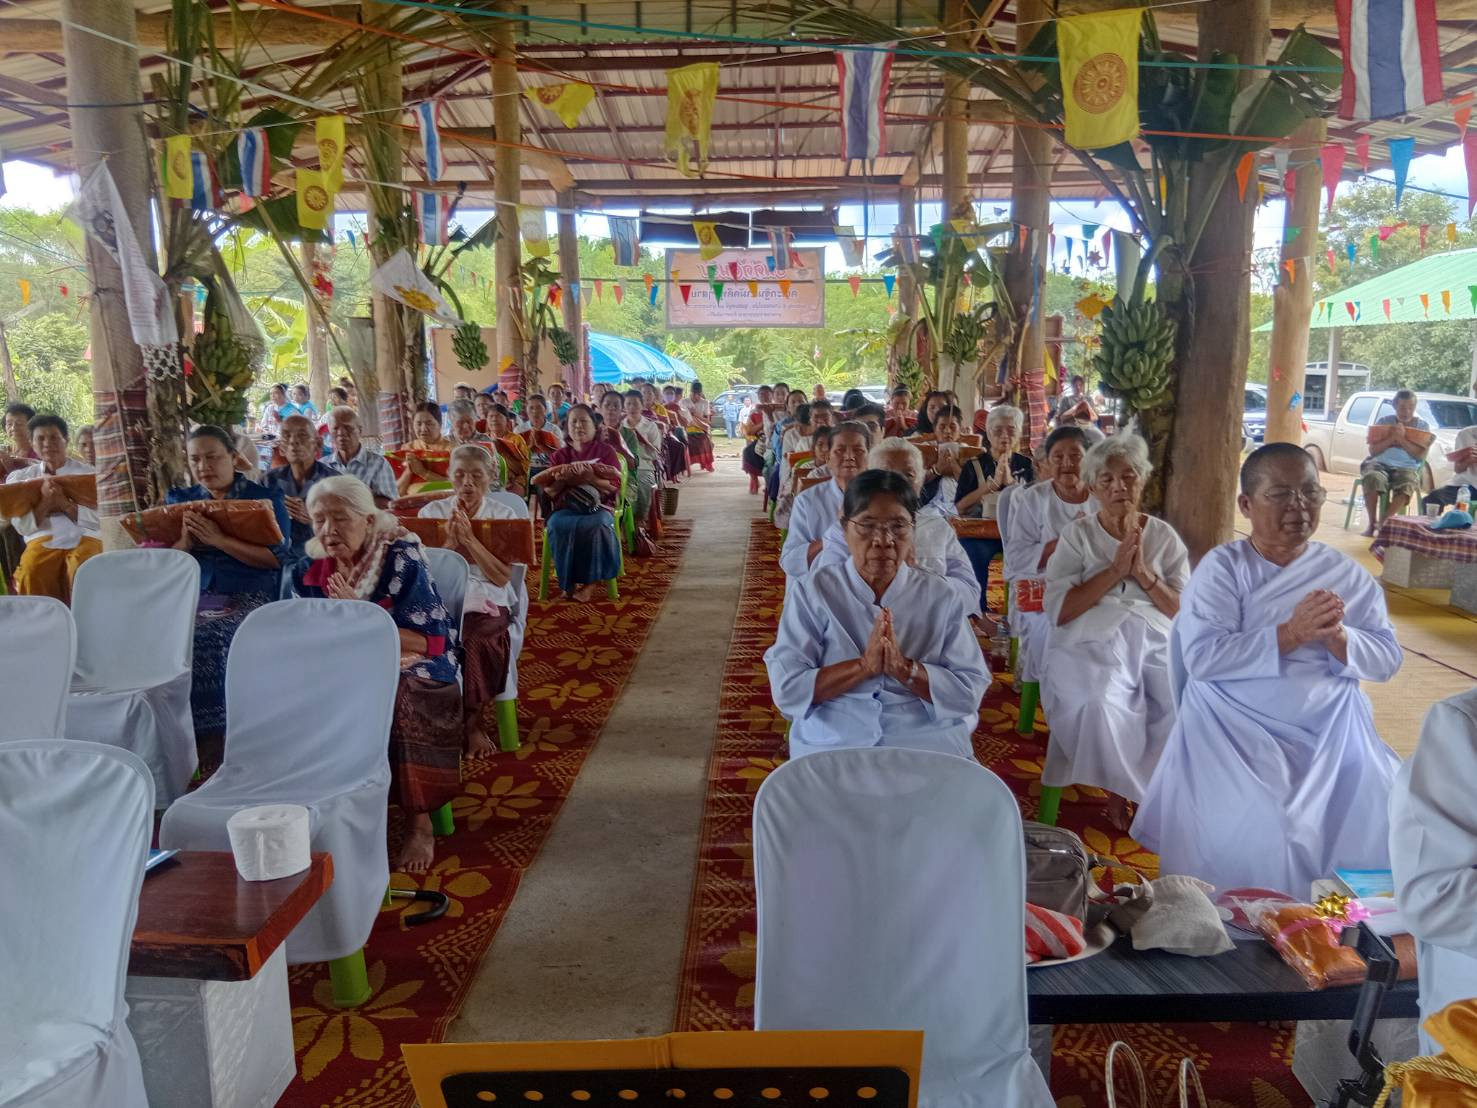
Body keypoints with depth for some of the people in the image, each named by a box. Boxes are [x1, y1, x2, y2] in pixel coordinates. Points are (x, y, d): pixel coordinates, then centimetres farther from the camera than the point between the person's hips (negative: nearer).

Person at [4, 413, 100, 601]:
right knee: (30, 573, -31)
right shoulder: (20, 477, 14)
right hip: (42, 540, 1)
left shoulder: (87, 472, 9)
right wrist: (45, 502, -12)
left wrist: (64, 503, -14)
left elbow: (98, 519, 0)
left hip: (83, 538, -1)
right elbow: (22, 526, 5)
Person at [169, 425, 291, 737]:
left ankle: (211, 728, -16)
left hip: (247, 597, -4)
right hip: (189, 595, 4)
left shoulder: (266, 499, 4)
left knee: (205, 639, -32)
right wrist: (185, 542, -11)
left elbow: (276, 558, -7)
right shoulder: (180, 500, 17)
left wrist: (219, 540, -16)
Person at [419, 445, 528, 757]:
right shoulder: (432, 512, 8)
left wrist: (469, 538, -15)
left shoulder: (505, 514, 4)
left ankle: (473, 723, -11)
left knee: (473, 642, -33)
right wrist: (451, 541, -14)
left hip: (486, 605, -1)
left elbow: (501, 577, -7)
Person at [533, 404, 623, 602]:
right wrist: (562, 479, -12)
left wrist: (588, 478, -19)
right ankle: (569, 581, -21)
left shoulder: (605, 451, 9)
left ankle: (590, 581, -23)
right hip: (566, 506, 2)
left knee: (595, 526, -37)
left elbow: (614, 485, -4)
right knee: (559, 526, -34)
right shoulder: (560, 455, 16)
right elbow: (549, 491, 9)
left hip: (598, 505, -2)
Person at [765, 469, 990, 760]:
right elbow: (786, 689, -5)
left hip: (930, 746, 2)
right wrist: (864, 666, -14)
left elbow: (972, 690, 1)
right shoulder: (814, 591, 2)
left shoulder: (940, 595, 6)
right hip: (831, 747, -1)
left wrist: (905, 668, -13)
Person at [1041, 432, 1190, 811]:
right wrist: (1115, 570, -11)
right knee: (1101, 704, -33)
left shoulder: (1165, 536, 13)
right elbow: (1058, 611, -5)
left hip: (1157, 638, 3)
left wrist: (1142, 571, -7)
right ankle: (1119, 789, -4)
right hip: (1093, 640, -2)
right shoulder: (1077, 534, 7)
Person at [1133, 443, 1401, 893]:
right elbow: (1202, 657, -18)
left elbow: (1387, 658, 3)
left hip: (1332, 728, 4)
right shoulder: (1222, 567, -6)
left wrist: (1335, 637, -17)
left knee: (1380, 820, -11)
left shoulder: (1348, 573, 7)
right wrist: (1291, 633, -23)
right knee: (1258, 832, -23)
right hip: (1237, 730, -4)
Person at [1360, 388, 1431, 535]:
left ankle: (1383, 522, -28)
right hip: (1379, 464, 0)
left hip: (1406, 468, 0)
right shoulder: (1383, 421, 10)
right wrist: (1392, 437, -13)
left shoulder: (1423, 426, 9)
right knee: (1372, 478, -37)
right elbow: (1373, 450, 1)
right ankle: (1372, 523, -25)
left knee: (1407, 485, -36)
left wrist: (1402, 439, -14)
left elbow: (1420, 456, -3)